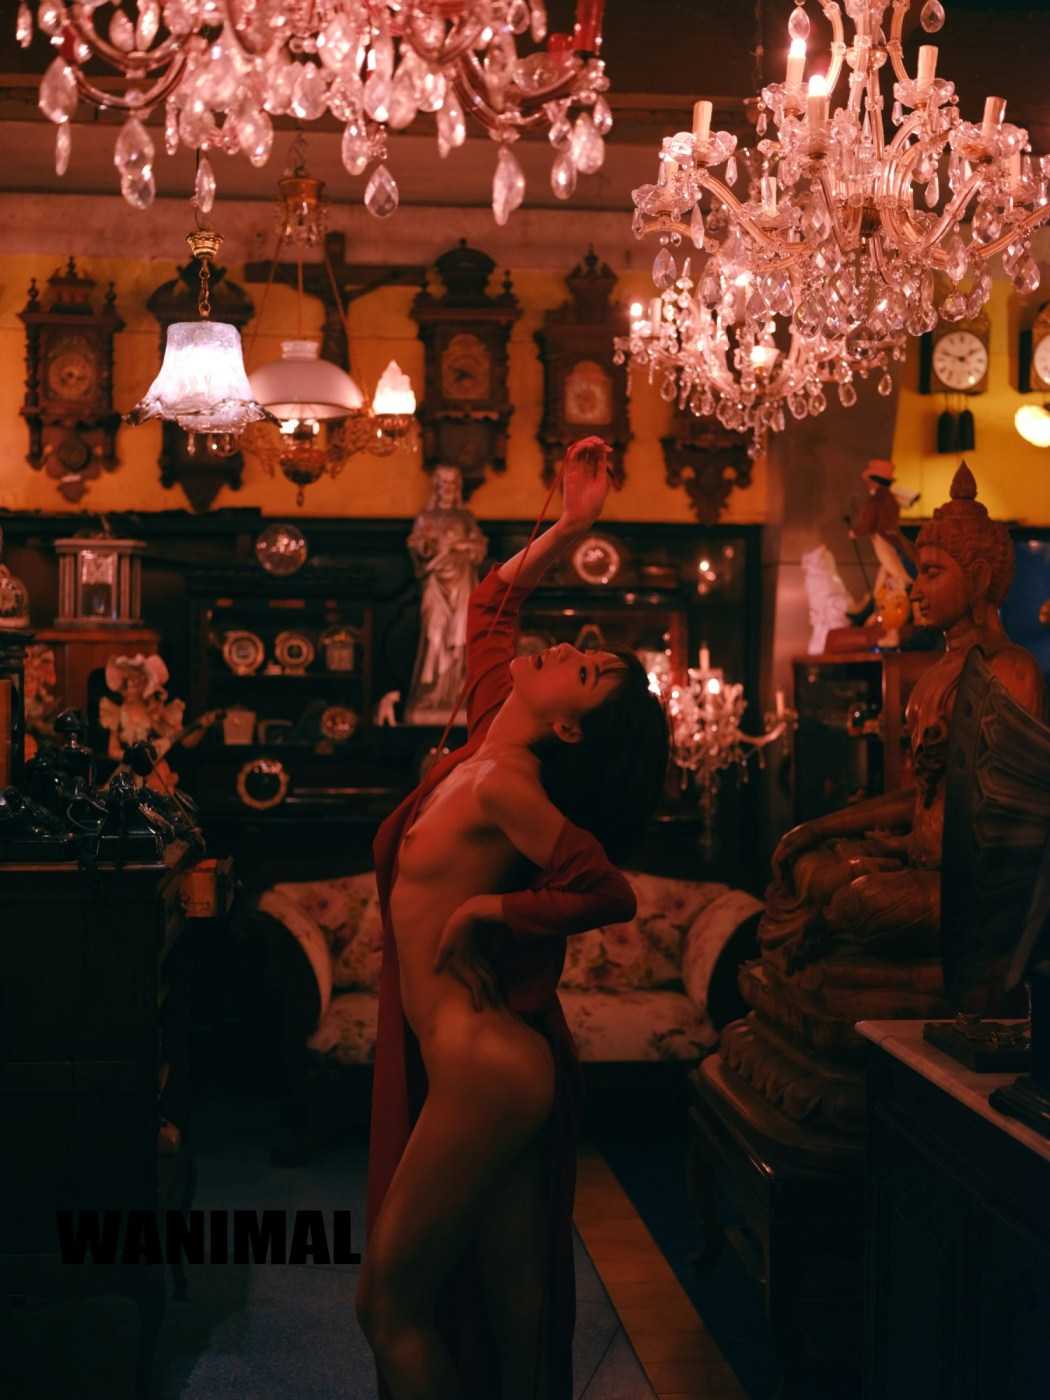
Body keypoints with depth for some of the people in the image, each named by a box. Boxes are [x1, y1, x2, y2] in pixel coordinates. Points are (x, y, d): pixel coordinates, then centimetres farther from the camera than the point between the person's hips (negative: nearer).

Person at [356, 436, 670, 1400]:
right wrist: (571, 526, 13)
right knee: (513, 1312, 15)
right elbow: (492, 602, 20)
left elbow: (610, 891, -21)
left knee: (392, 1304, 3)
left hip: (483, 1067, -8)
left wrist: (489, 909, -13)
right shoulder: (491, 738, 6)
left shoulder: (503, 786, -17)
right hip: (497, 1063, 8)